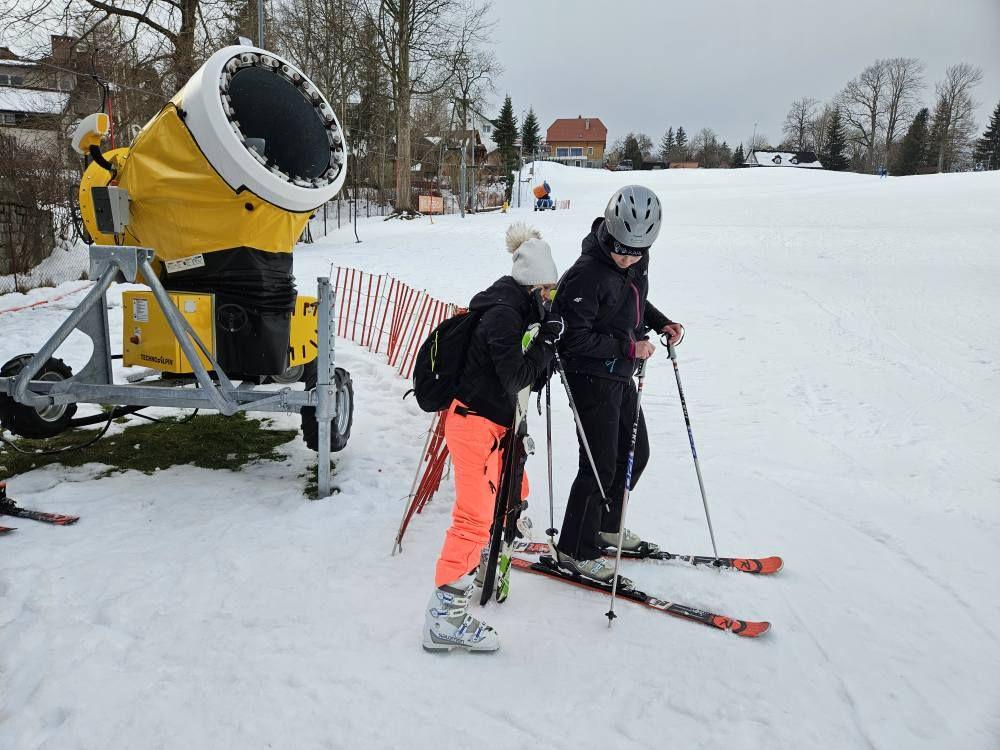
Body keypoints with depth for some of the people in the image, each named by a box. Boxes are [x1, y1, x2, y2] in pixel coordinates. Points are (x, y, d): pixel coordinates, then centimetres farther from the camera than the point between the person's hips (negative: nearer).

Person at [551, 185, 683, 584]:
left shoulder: (638, 260, 1)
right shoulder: (586, 274, -25)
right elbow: (574, 338, -25)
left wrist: (661, 322, 4)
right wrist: (628, 345, -23)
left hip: (621, 375, 9)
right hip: (591, 377, -9)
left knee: (635, 454, 18)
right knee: (601, 465, -4)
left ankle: (606, 525, 37)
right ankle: (575, 551, 13)